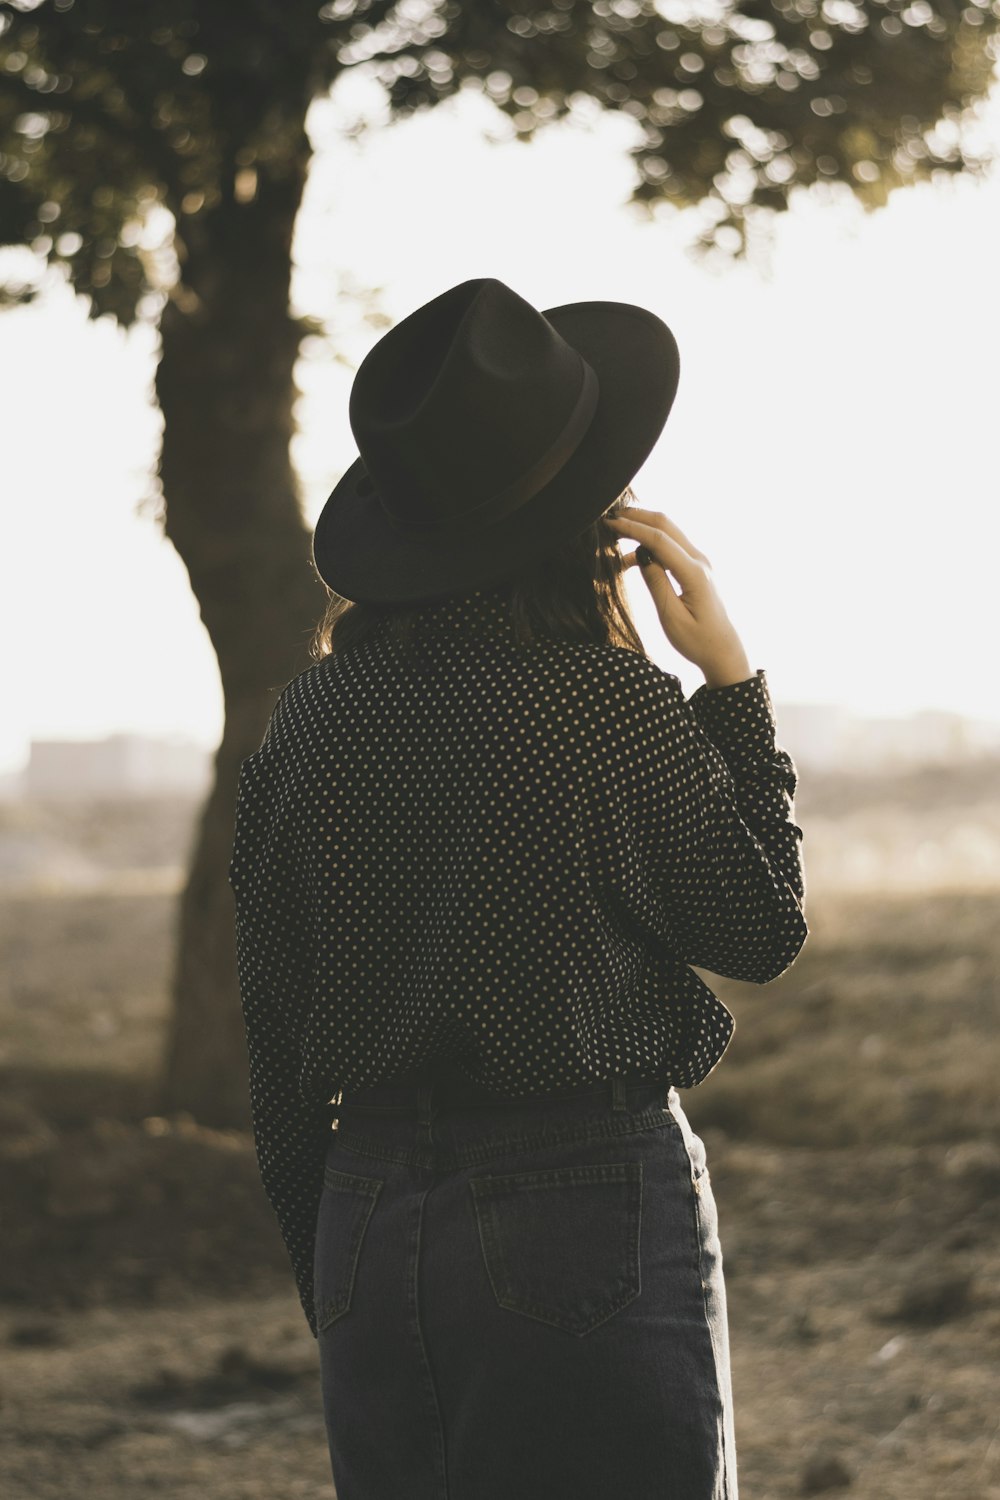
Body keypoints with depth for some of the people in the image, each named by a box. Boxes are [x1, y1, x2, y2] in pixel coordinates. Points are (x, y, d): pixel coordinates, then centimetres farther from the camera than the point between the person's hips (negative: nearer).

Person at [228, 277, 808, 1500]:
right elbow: (763, 934, 1)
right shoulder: (616, 708, -13)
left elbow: (274, 1034, 7)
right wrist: (730, 679, 2)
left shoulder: (308, 721, 1)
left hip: (371, 1221, 5)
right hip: (586, 1208, -5)